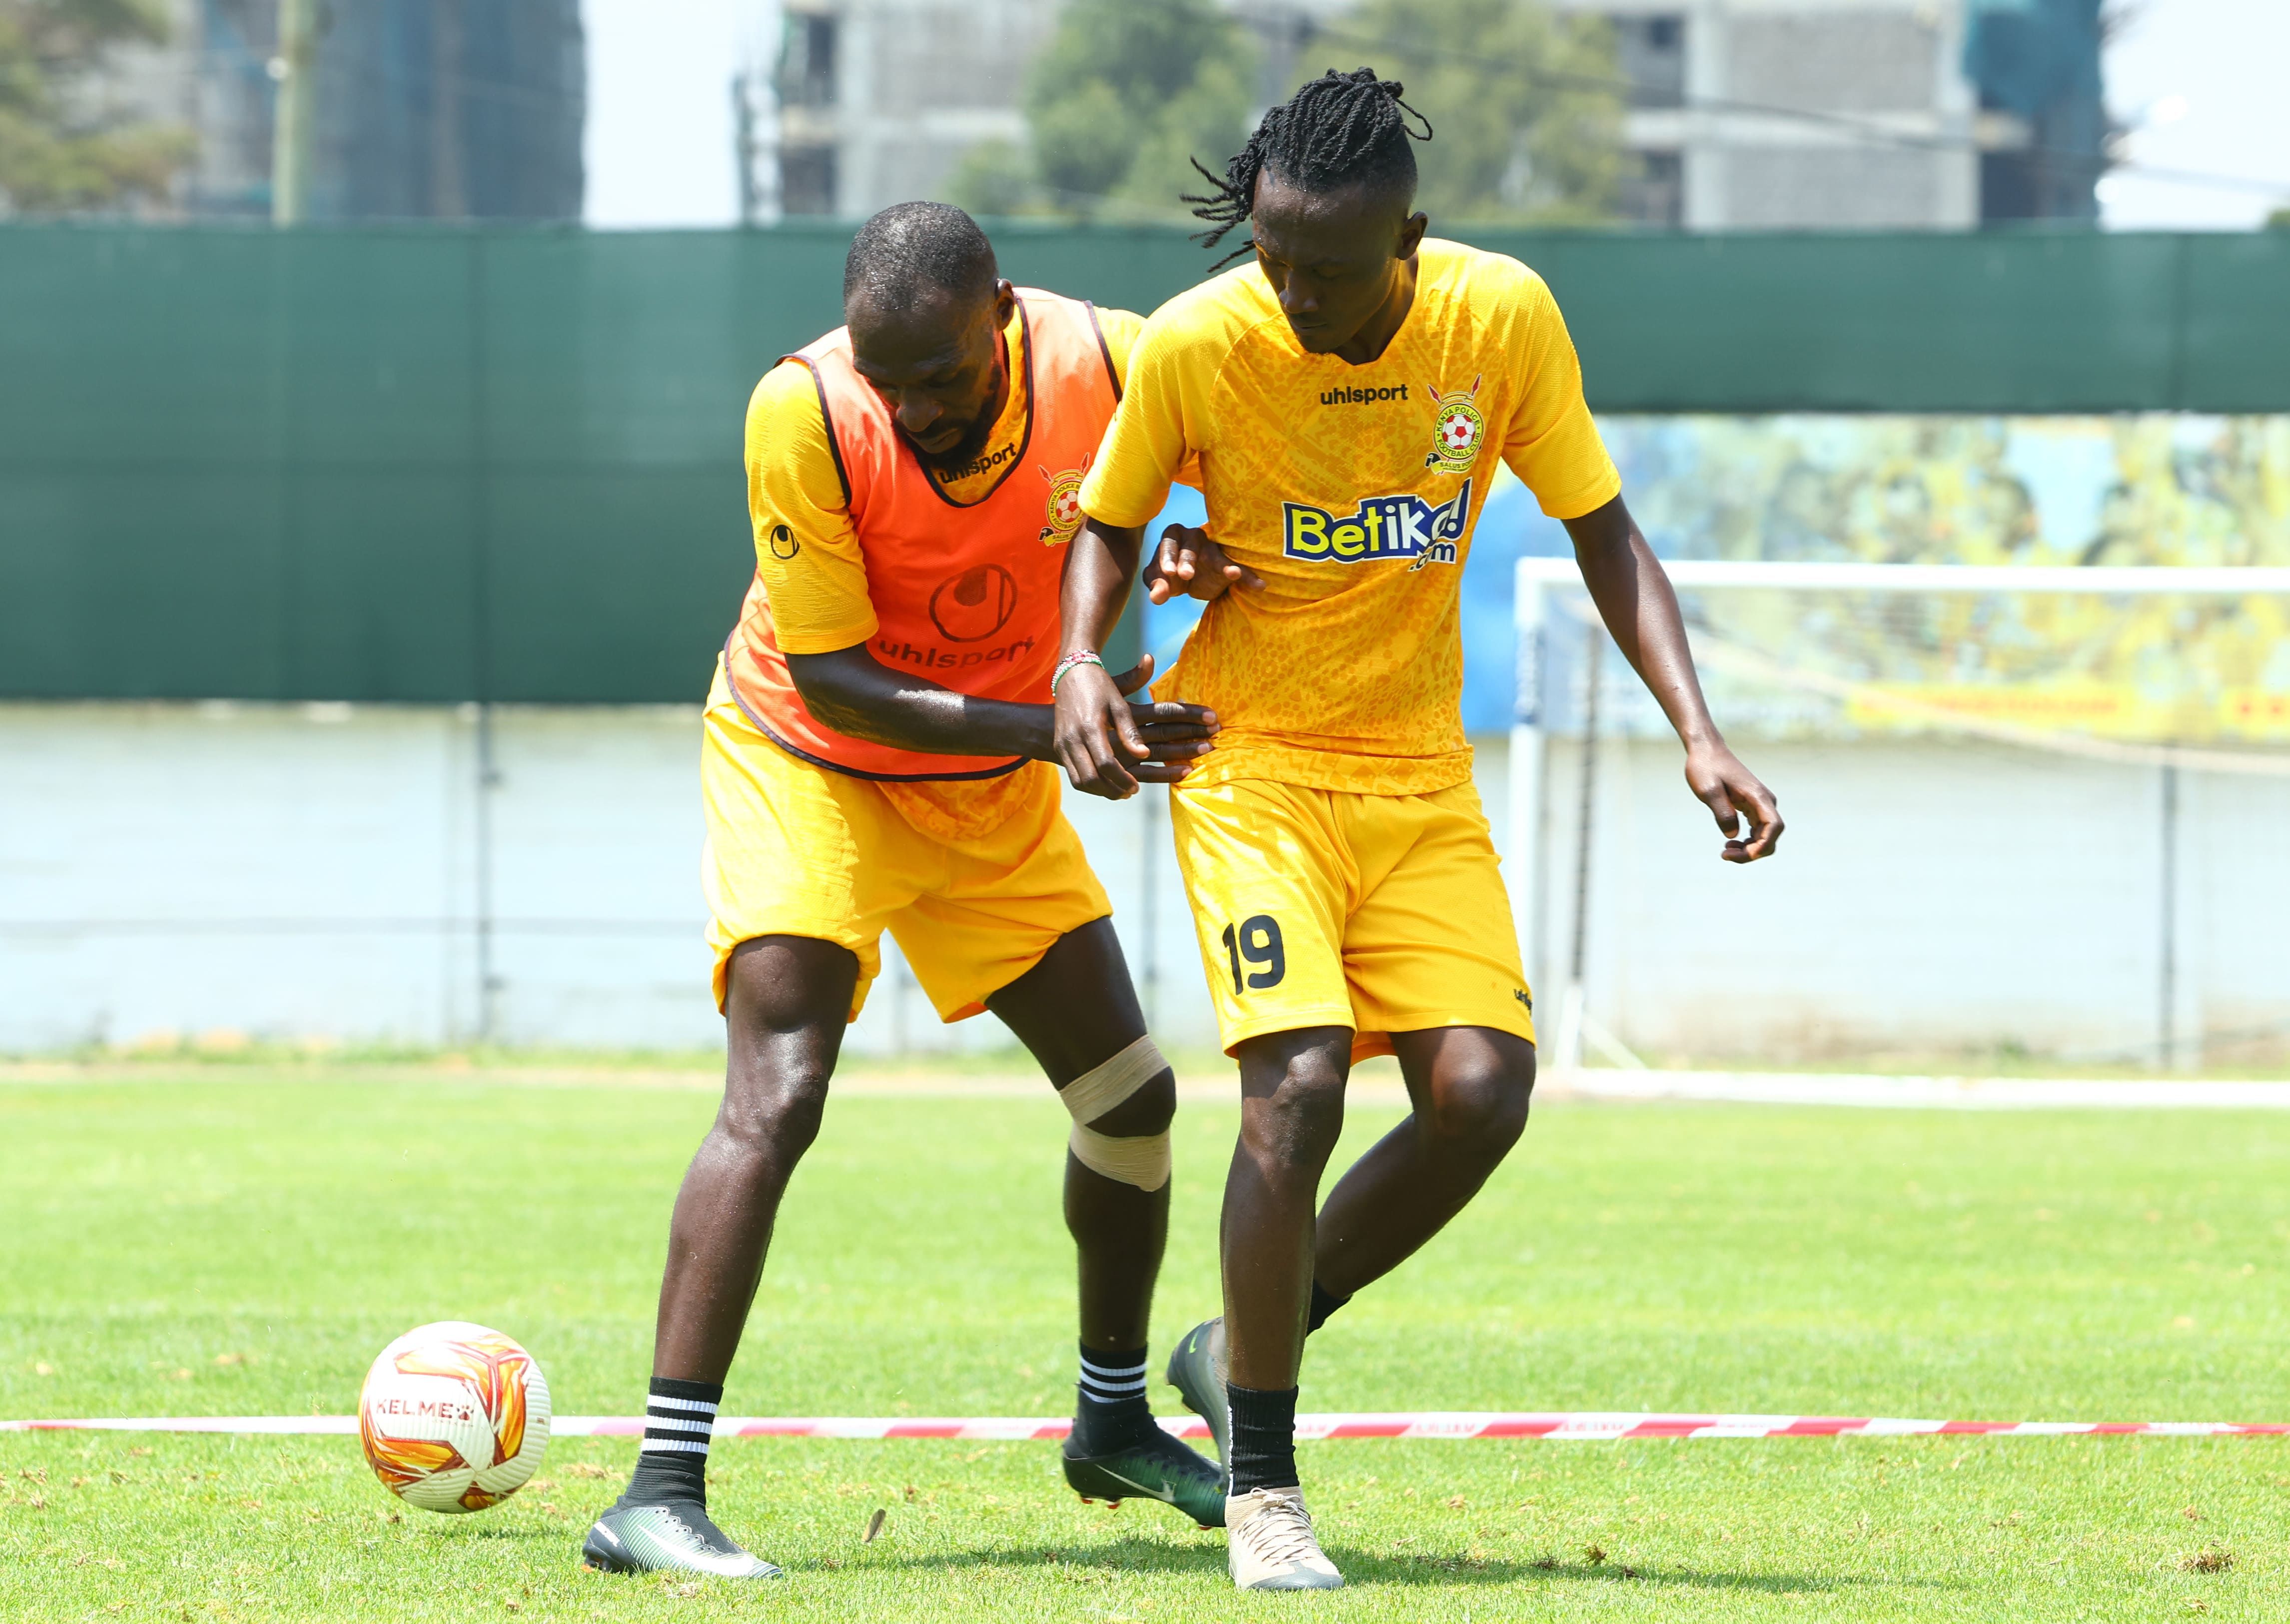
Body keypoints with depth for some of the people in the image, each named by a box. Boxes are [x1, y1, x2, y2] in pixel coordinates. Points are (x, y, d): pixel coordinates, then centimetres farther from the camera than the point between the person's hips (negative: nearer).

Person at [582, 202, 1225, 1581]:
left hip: (999, 791, 5)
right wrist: (1053, 727, -35)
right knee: (777, 1097, -22)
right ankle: (661, 1494, -26)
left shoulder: (1109, 365, -22)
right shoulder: (805, 413, -30)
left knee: (1131, 1096, 11)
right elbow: (832, 684, -26)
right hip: (809, 764, -5)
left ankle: (1116, 1419, 36)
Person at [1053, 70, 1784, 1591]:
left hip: (1422, 769, 3)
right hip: (1249, 761, -3)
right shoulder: (1196, 346, -16)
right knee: (1299, 1083, -20)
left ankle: (1245, 1350, 13)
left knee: (1481, 1092, -11)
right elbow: (1112, 524, 2)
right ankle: (1263, 1483, -6)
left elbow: (1603, 534, -1)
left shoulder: (1504, 318, -11)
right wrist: (1081, 665, -17)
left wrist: (1698, 733, -12)